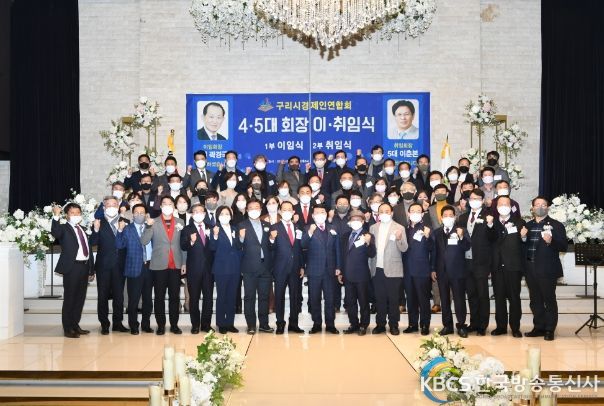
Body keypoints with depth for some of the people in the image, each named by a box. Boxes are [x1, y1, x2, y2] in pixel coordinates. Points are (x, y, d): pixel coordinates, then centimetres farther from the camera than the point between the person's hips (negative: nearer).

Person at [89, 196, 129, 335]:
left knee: (119, 295, 9)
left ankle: (118, 323, 18)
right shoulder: (99, 223, 0)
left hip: (120, 265, 2)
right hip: (104, 265, -2)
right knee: (103, 295, 3)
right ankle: (104, 324, 11)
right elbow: (93, 242, -11)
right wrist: (96, 230, -25)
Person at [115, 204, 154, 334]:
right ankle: (133, 326, 11)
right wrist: (120, 231, -21)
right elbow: (119, 245, -10)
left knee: (148, 298, 11)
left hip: (149, 267, 3)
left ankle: (146, 324, 22)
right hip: (134, 268, -3)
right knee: (134, 299, 0)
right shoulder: (127, 229, 1)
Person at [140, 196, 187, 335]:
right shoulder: (153, 223, 2)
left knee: (175, 296, 5)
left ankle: (174, 325, 13)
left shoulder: (180, 222, 8)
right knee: (159, 297, 3)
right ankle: (161, 325, 10)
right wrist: (148, 227, -21)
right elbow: (144, 241, -7)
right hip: (159, 265, -1)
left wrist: (184, 263, 2)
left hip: (176, 265, 1)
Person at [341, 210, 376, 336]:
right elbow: (343, 254, 14)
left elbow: (372, 255, -16)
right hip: (348, 274, 5)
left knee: (363, 302, 4)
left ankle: (363, 325, 12)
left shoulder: (367, 236, -5)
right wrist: (341, 272, 12)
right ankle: (353, 324, 20)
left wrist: (368, 243, -34)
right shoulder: (346, 235, 11)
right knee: (350, 302, 10)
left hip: (361, 275, -5)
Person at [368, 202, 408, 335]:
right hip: (377, 269, 3)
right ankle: (380, 324, 15)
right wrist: (370, 266, 1)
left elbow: (404, 249, -6)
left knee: (393, 299, 1)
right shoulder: (373, 228, 11)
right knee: (379, 299, 7)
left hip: (392, 270, -3)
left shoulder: (399, 228, 1)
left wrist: (399, 239, -26)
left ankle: (394, 325, 10)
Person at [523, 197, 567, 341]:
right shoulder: (528, 225, 13)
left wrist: (551, 241, -24)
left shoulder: (556, 225, -1)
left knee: (549, 300, 2)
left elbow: (564, 246, -7)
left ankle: (550, 330, 10)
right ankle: (539, 327, 21)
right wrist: (523, 238, -6)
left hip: (547, 269, -4)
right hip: (531, 269, 5)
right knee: (535, 301, 11)